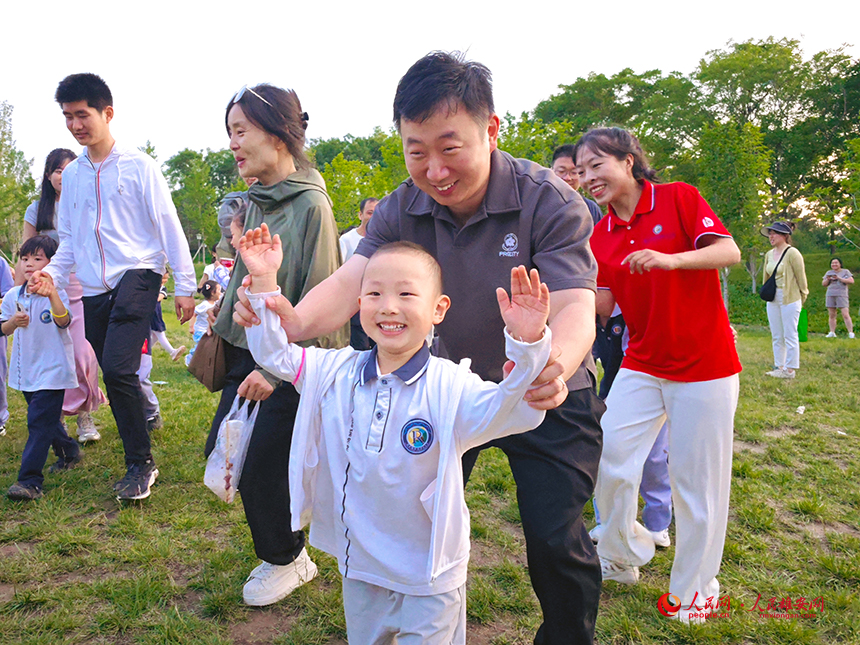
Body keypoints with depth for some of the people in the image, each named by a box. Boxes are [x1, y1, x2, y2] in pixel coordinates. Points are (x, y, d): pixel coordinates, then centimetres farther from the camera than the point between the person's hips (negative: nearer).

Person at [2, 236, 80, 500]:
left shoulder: (55, 293, -11)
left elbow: (63, 321, -28)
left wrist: (52, 295, -44)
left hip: (52, 369, -7)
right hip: (26, 370, 7)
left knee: (39, 422, -10)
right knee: (46, 418, 20)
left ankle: (30, 480, -9)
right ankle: (70, 452, 40)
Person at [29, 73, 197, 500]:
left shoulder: (138, 165, 0)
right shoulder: (71, 174, 15)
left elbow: (168, 224, -1)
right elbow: (70, 239, 19)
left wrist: (184, 285, -6)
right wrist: (51, 274, 0)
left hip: (136, 276, -6)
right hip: (93, 289, 6)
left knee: (118, 368, -21)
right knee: (112, 376, 6)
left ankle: (141, 463, -5)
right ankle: (140, 461, 19)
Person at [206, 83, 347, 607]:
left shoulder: (311, 205, -17)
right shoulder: (256, 201, 8)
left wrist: (276, 368, -20)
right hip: (249, 354, 8)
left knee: (260, 465, 0)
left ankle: (287, 559, 29)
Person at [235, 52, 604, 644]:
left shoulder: (550, 201, -22)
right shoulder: (400, 211, -11)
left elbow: (575, 305, -33)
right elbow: (351, 281, -25)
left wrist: (553, 364, -57)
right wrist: (295, 321, -48)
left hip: (549, 396, -3)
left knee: (555, 540, -6)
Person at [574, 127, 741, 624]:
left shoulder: (679, 197, -6)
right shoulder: (600, 236, 6)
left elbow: (730, 252, -16)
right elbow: (603, 307, 4)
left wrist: (671, 259, -31)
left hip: (705, 364, -4)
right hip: (642, 365, 4)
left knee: (696, 480, 4)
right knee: (609, 461, -2)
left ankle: (695, 587, 25)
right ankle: (622, 556, 25)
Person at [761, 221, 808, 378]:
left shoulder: (792, 253, -12)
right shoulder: (769, 254, 10)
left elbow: (801, 277, -7)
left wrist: (802, 297, 0)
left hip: (789, 299, -7)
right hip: (773, 299, 7)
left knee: (790, 335, -1)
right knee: (776, 336, 11)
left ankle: (790, 369, 6)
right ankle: (779, 367, 19)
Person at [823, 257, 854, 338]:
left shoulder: (845, 271, 5)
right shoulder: (829, 272, 14)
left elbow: (851, 281, -7)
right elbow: (823, 284, 14)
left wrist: (839, 278, -15)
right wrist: (827, 279, -6)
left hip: (841, 295, -4)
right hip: (830, 295, 4)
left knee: (845, 315, -10)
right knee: (832, 315, 3)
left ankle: (851, 333, -8)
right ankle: (832, 333, 7)